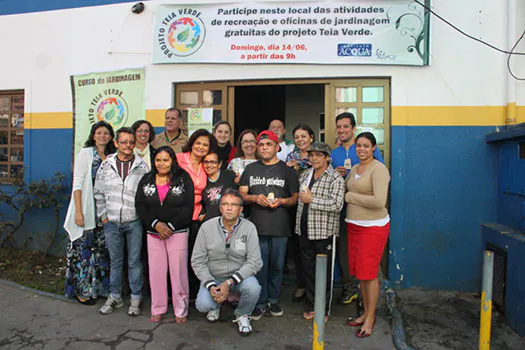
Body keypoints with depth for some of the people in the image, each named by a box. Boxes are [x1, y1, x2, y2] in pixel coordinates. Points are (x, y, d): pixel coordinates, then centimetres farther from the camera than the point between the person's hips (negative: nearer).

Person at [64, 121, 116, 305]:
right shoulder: (85, 154, -4)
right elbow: (77, 184, -9)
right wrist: (78, 212, -15)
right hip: (87, 211, -5)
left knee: (101, 249, 10)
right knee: (84, 248, 1)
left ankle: (98, 287, 24)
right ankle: (82, 290, 16)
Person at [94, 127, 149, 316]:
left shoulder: (142, 166, -1)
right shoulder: (106, 165, 5)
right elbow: (99, 193, 9)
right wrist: (103, 216, 5)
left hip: (134, 222, -2)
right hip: (111, 222, 2)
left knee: (135, 261, 6)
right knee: (115, 261, 14)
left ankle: (136, 298, 20)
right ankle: (115, 296, 29)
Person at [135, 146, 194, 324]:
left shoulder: (184, 179, 0)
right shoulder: (146, 180, 10)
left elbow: (188, 208, -7)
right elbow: (140, 205, 2)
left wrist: (170, 226, -13)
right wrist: (155, 224, -11)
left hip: (178, 232, -3)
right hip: (153, 233, 3)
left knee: (178, 271, 0)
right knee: (156, 271, 7)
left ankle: (181, 310, 15)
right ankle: (158, 309, 23)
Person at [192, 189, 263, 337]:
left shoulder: (249, 228, -12)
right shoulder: (206, 227, -8)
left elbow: (254, 262, -15)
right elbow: (198, 261, -6)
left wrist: (229, 282, -24)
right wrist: (210, 285, -19)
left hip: (240, 275, -1)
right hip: (213, 277, 1)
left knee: (253, 288, -31)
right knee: (202, 305, -23)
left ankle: (242, 315, 5)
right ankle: (216, 305, 17)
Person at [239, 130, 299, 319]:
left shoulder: (287, 170, 6)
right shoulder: (251, 169, 12)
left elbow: (296, 197, 6)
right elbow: (241, 194, 11)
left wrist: (282, 201, -14)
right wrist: (255, 198, -9)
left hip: (280, 227, -1)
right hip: (257, 225, 1)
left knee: (277, 265, 9)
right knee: (259, 266, 4)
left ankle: (273, 300, 26)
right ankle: (260, 302, 18)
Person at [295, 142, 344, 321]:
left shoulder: (335, 178, -8)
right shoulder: (305, 175, 12)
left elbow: (337, 205, -20)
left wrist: (311, 200, -17)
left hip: (324, 232, -6)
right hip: (305, 232, 6)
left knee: (324, 272, 6)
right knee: (308, 270, 14)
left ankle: (324, 310, 22)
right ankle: (311, 306, 30)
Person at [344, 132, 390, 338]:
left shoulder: (378, 169, -12)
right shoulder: (354, 168, 13)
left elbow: (379, 201, -23)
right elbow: (345, 189, 28)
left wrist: (350, 197, -14)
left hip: (373, 227, -8)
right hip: (353, 225, 8)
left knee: (369, 274, 0)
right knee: (359, 272, 13)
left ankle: (370, 317, 18)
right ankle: (366, 313, 30)